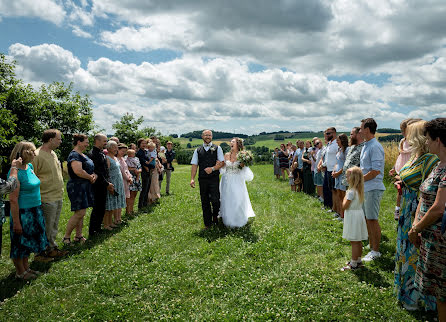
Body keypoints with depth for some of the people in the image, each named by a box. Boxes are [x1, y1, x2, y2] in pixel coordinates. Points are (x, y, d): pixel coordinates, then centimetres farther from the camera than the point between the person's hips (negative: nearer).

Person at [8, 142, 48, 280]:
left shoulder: (30, 167, 4)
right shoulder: (15, 172, -21)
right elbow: (13, 199, -22)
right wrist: (16, 221, -21)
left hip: (34, 211, 8)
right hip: (22, 212, -8)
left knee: (28, 242, 19)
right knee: (20, 243, 8)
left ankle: (26, 267, 34)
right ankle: (20, 272, 23)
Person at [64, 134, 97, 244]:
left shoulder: (82, 155, 17)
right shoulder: (74, 155, -14)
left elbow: (90, 168, 23)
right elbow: (78, 171, -28)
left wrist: (94, 175, 1)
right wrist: (90, 177, -14)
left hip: (85, 187, 10)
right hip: (77, 187, -10)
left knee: (81, 213, 12)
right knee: (80, 213, -9)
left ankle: (78, 236, 20)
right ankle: (66, 236, 3)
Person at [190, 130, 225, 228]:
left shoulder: (217, 148, 6)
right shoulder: (198, 150, 11)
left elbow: (222, 162, 1)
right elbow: (194, 165, 7)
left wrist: (212, 168, -14)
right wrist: (192, 179, -2)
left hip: (214, 178, -2)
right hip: (202, 179, 2)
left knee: (215, 200, -9)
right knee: (205, 202, 7)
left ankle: (215, 216, 22)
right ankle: (207, 224, 18)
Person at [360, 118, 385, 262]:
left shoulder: (375, 147, -17)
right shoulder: (366, 146, 14)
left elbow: (375, 171, -22)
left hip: (373, 188, -10)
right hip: (365, 187, 10)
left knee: (372, 220, -2)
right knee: (367, 219, 16)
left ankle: (375, 251, 10)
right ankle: (371, 246, 28)